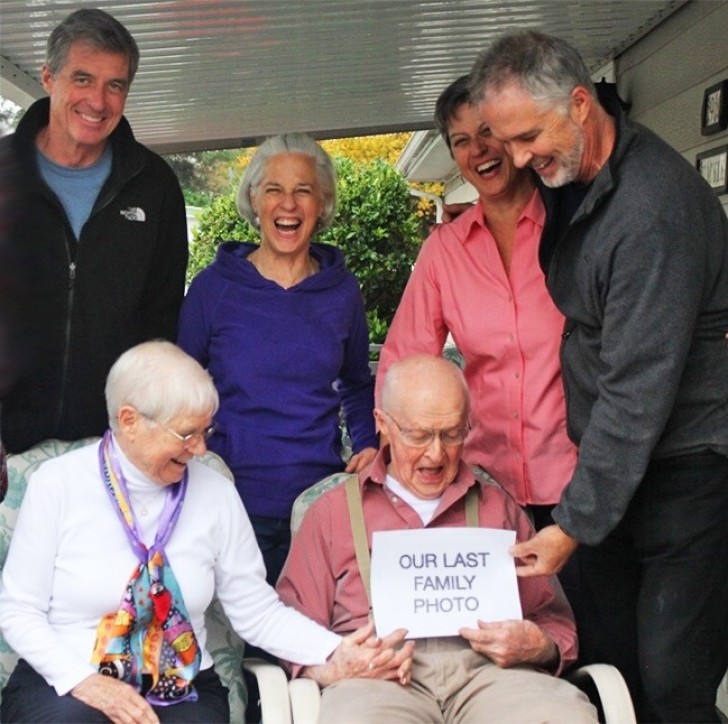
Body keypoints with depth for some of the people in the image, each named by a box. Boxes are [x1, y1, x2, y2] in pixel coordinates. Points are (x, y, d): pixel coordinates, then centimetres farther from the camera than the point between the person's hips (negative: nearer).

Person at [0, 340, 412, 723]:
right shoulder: (57, 485, -5)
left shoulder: (216, 494, 1)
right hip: (67, 687, -1)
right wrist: (85, 682, -17)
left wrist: (334, 655, -13)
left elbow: (257, 610, 2)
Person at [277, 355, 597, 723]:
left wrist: (534, 646, -3)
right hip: (379, 675, -1)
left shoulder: (499, 508, 24)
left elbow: (555, 621, 21)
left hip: (487, 669, 2)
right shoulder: (332, 511, 20)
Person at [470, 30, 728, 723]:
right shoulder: (565, 176, 7)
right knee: (608, 664, 8)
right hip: (615, 458, 8)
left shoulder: (653, 207, -22)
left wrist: (574, 525, -18)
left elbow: (638, 388, -22)